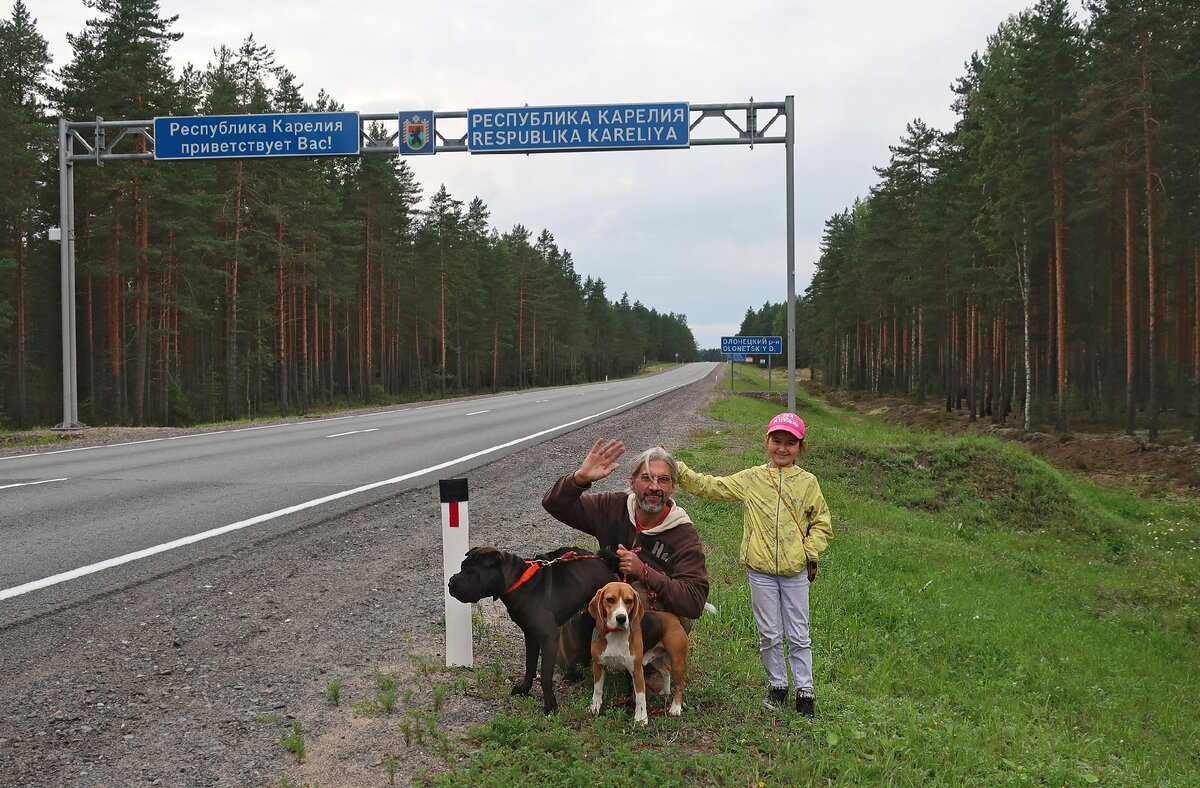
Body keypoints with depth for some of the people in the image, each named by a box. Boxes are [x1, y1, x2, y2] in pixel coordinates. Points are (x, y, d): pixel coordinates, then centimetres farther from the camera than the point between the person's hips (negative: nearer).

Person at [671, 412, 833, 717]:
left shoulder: (807, 482, 3)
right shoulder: (750, 479, 2)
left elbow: (822, 522, 9)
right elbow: (710, 486, 1)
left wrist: (810, 552, -4)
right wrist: (678, 470, -8)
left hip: (795, 570, 0)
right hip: (760, 569, 0)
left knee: (799, 635, 7)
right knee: (769, 634, 8)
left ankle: (804, 690, 19)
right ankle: (777, 684, 25)